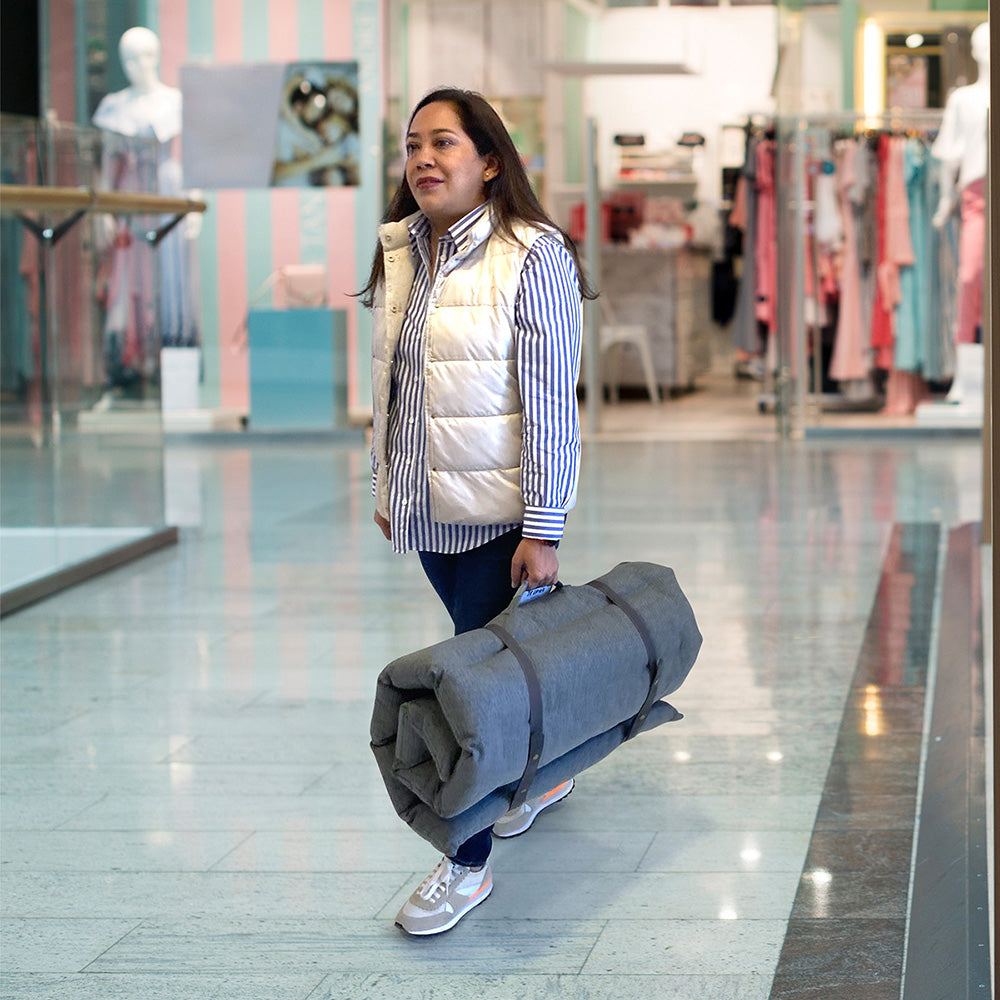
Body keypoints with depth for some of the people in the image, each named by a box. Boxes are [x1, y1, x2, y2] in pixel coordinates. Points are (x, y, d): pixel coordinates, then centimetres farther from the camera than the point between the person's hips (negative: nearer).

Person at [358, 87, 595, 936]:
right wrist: (386, 484, 16)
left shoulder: (533, 256, -14)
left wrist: (543, 530, -17)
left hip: (497, 512, -6)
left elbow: (550, 403, -16)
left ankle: (469, 863, 4)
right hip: (427, 507, 6)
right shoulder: (400, 254, 6)